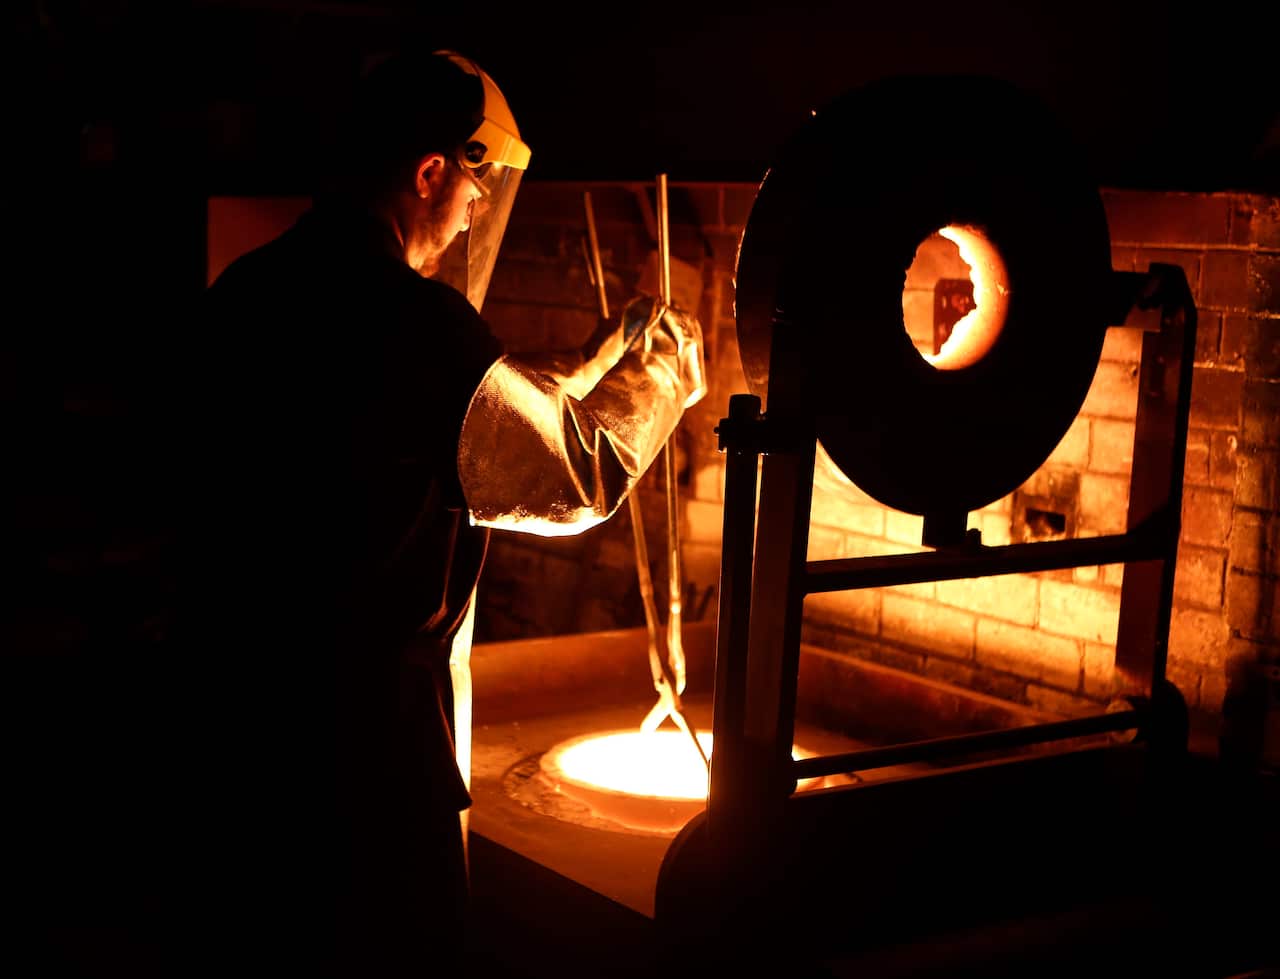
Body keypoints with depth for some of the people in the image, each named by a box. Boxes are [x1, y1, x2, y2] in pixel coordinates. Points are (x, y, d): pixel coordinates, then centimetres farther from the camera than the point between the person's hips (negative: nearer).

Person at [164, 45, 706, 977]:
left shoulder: (245, 293, 5)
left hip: (222, 716, 8)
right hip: (360, 747, -8)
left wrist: (594, 359, 20)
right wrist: (660, 372, 8)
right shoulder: (415, 322, -21)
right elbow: (578, 480, -9)